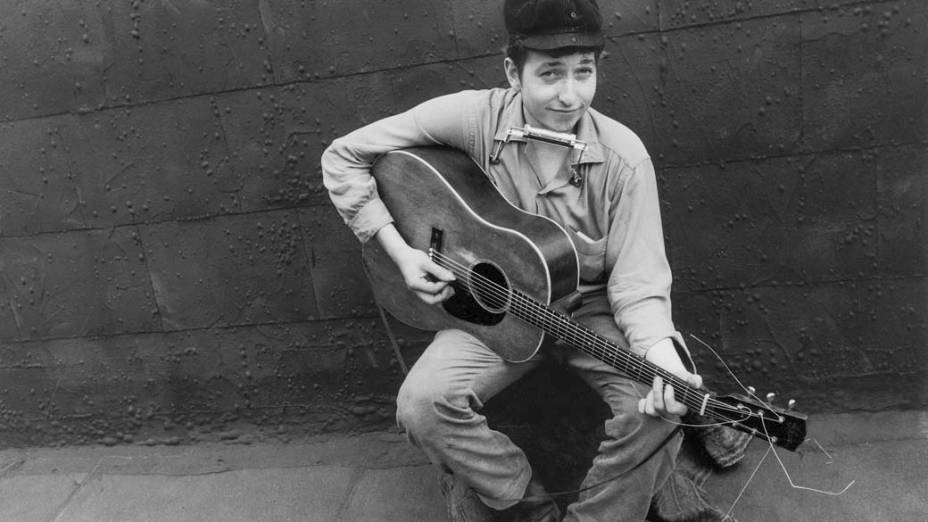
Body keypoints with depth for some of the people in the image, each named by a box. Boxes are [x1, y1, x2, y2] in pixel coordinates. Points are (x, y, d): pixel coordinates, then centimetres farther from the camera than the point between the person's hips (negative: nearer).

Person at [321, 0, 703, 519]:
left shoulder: (623, 156, -15)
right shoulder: (474, 118, -16)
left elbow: (637, 282, -14)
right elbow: (343, 158, -8)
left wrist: (664, 358, -34)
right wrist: (400, 251, -14)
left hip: (592, 310, 1)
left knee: (658, 408, -25)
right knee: (422, 403, -24)